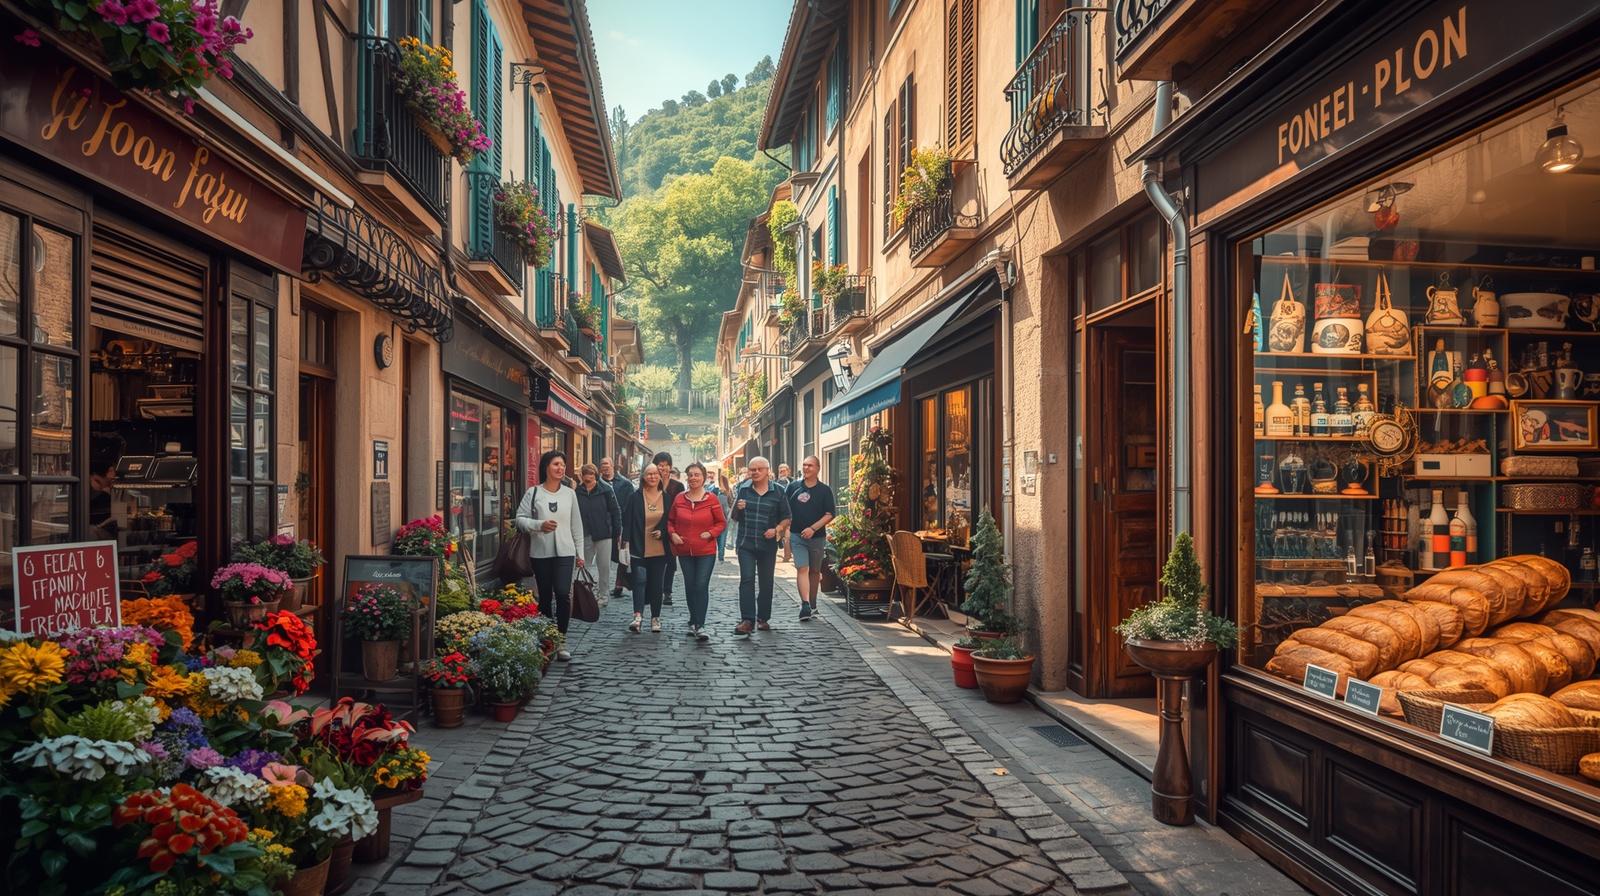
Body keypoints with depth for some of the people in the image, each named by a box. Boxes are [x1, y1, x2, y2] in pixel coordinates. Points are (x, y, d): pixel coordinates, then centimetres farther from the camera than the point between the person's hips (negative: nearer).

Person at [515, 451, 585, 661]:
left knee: (563, 594, -13)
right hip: (541, 553, 0)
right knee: (545, 597, 8)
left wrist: (580, 553, 10)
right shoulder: (533, 493, 1)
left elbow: (576, 525, 11)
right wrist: (539, 525, -18)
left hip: (564, 552, 1)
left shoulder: (569, 494, 8)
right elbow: (520, 518, -2)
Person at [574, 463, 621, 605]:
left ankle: (603, 594, 12)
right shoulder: (578, 492, 0)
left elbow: (615, 511, -2)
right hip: (585, 535, 2)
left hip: (604, 533, -2)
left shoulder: (605, 490, -4)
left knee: (604, 566, 2)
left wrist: (617, 531, -5)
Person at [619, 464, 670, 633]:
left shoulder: (666, 498, 6)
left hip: (659, 550, 2)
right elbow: (627, 520, -2)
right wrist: (626, 542, -10)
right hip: (639, 548, -2)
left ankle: (655, 618, 16)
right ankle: (638, 615, -19)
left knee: (656, 584, 7)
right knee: (639, 580, -13)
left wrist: (662, 532, -6)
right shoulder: (635, 497, 0)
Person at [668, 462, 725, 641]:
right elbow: (670, 520, 12)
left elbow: (722, 522, 1)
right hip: (684, 551, 3)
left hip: (706, 551, -3)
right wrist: (672, 534, -5)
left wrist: (710, 533, -13)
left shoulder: (711, 499, -5)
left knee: (702, 586, -11)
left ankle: (699, 625, -8)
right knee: (689, 586, 12)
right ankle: (694, 621, 28)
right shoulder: (679, 498, 2)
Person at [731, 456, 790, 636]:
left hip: (768, 545, 0)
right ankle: (747, 620, -13)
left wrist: (776, 529, -13)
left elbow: (786, 518, 5)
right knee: (747, 579, -11)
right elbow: (734, 518, 13)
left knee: (766, 582, 9)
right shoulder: (744, 491, 6)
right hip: (746, 543, 0)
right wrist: (737, 508, -9)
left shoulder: (777, 492, 1)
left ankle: (763, 618, 22)